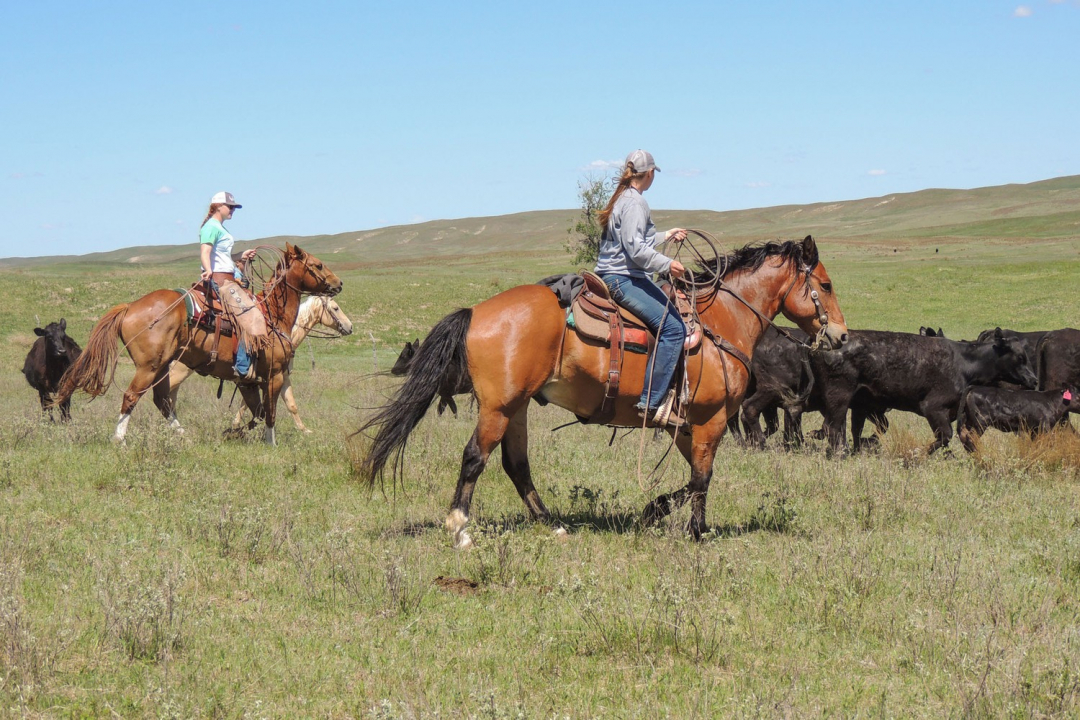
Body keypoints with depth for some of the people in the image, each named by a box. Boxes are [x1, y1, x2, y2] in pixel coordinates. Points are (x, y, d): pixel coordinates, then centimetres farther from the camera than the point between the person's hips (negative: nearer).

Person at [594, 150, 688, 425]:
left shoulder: (623, 198, 17)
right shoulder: (634, 202, -14)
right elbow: (636, 248, -23)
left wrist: (667, 236, 40)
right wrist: (667, 264, -21)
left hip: (616, 276, 11)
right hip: (621, 280, -11)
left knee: (675, 324, 13)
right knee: (672, 328, -19)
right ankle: (650, 402, -23)